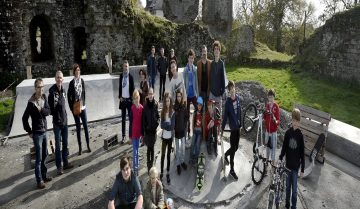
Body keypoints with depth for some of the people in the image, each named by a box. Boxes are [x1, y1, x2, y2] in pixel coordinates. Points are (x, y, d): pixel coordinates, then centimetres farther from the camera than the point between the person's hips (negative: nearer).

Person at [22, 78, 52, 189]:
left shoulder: (44, 97, 0)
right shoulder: (31, 102, -17)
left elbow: (48, 111, -3)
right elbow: (24, 118, -12)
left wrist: (41, 110, -23)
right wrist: (29, 132, -8)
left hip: (44, 131, 6)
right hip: (37, 133, -6)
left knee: (44, 155, 16)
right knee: (39, 158, 0)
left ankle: (44, 175, 30)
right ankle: (39, 180, 11)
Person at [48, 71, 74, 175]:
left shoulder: (63, 90, 7)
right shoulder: (52, 90, -14)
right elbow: (51, 107, -15)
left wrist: (65, 116, 9)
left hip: (64, 120, 6)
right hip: (57, 121, -6)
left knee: (65, 143, 15)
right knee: (58, 145, 2)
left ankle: (65, 163, 28)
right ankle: (59, 166, 13)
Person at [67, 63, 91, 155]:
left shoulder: (82, 81, 3)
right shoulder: (71, 83, -8)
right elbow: (69, 96, -4)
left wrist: (83, 104, 1)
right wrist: (72, 108, -7)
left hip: (83, 107, 3)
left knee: (85, 126, 5)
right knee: (78, 128, 6)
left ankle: (88, 145, 16)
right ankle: (80, 147, 16)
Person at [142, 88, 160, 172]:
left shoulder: (156, 105, -5)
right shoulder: (145, 106, -9)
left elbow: (158, 117, 5)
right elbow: (143, 119, -5)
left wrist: (156, 123, -12)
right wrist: (144, 130, -6)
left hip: (153, 130, 1)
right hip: (147, 130, -1)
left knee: (152, 147, 13)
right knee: (149, 147, 6)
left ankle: (151, 163, 25)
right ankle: (149, 164, 19)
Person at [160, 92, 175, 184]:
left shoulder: (173, 112, -8)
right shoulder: (162, 112, -1)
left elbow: (172, 126, -12)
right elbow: (162, 125, -6)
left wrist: (165, 125, -10)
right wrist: (168, 125, -19)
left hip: (170, 136, -1)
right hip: (164, 136, 1)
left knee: (168, 155, 11)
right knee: (163, 155, 7)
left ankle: (168, 173, 21)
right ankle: (162, 172, 18)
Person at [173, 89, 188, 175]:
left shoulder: (184, 106, -2)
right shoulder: (174, 107, -12)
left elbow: (186, 117, 7)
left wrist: (185, 126, 1)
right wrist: (174, 128, -11)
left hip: (183, 130, 3)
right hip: (176, 131, -3)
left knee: (183, 148, 15)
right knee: (178, 149, 5)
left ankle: (182, 161, 33)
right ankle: (178, 164, 19)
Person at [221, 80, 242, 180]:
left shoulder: (238, 98, 1)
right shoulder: (228, 102, -16)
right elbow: (225, 116, -14)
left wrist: (240, 123, 16)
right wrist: (222, 128, -14)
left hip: (238, 126, 6)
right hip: (232, 127, -6)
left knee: (236, 147, 17)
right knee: (233, 148, 2)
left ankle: (226, 154, 46)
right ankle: (232, 170, 16)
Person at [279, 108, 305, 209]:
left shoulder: (300, 135, -12)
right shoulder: (288, 132, -5)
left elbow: (302, 153, -7)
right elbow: (284, 148, 3)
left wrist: (302, 169, -5)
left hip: (296, 166, -2)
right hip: (288, 164, 3)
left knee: (294, 189, 7)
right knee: (288, 186, 17)